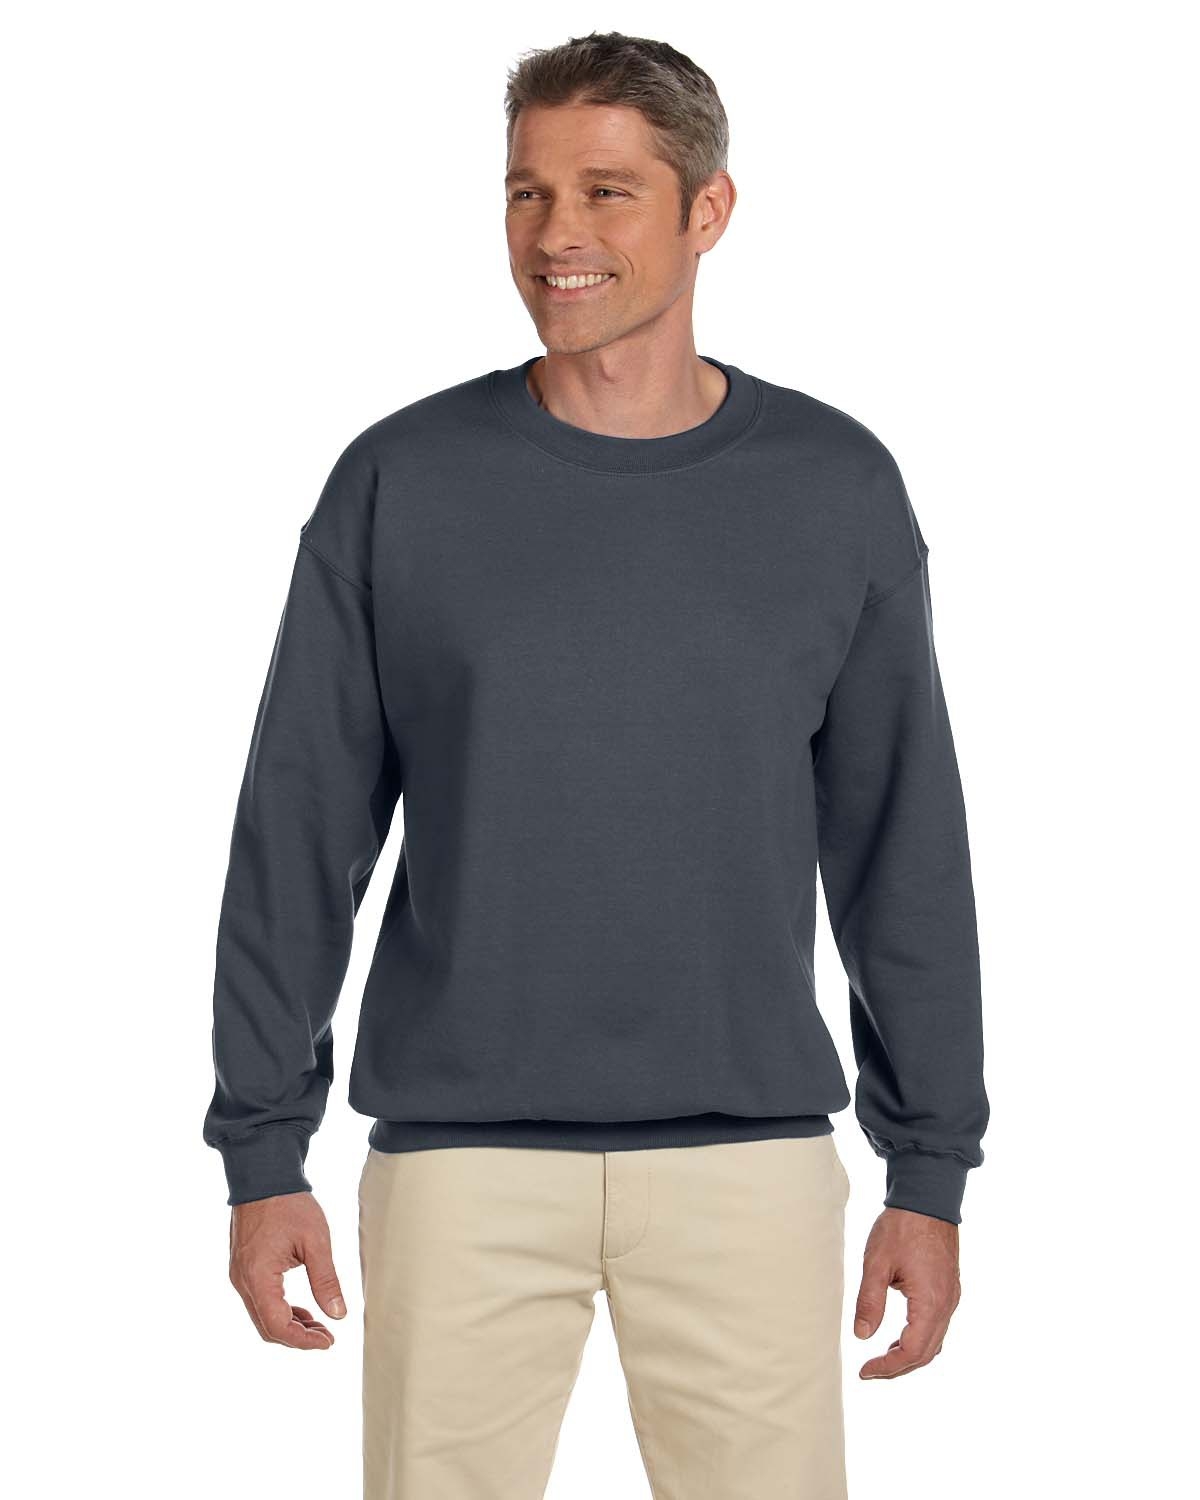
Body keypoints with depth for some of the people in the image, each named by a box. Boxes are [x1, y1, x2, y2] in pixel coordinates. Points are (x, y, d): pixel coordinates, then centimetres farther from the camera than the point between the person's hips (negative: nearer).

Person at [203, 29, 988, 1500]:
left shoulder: (836, 488, 2)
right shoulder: (399, 482, 0)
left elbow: (904, 847, 5)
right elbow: (299, 831, 2)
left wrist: (932, 1170, 4)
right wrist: (262, 1151, 0)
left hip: (751, 1159, 1)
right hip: (461, 1157, 0)